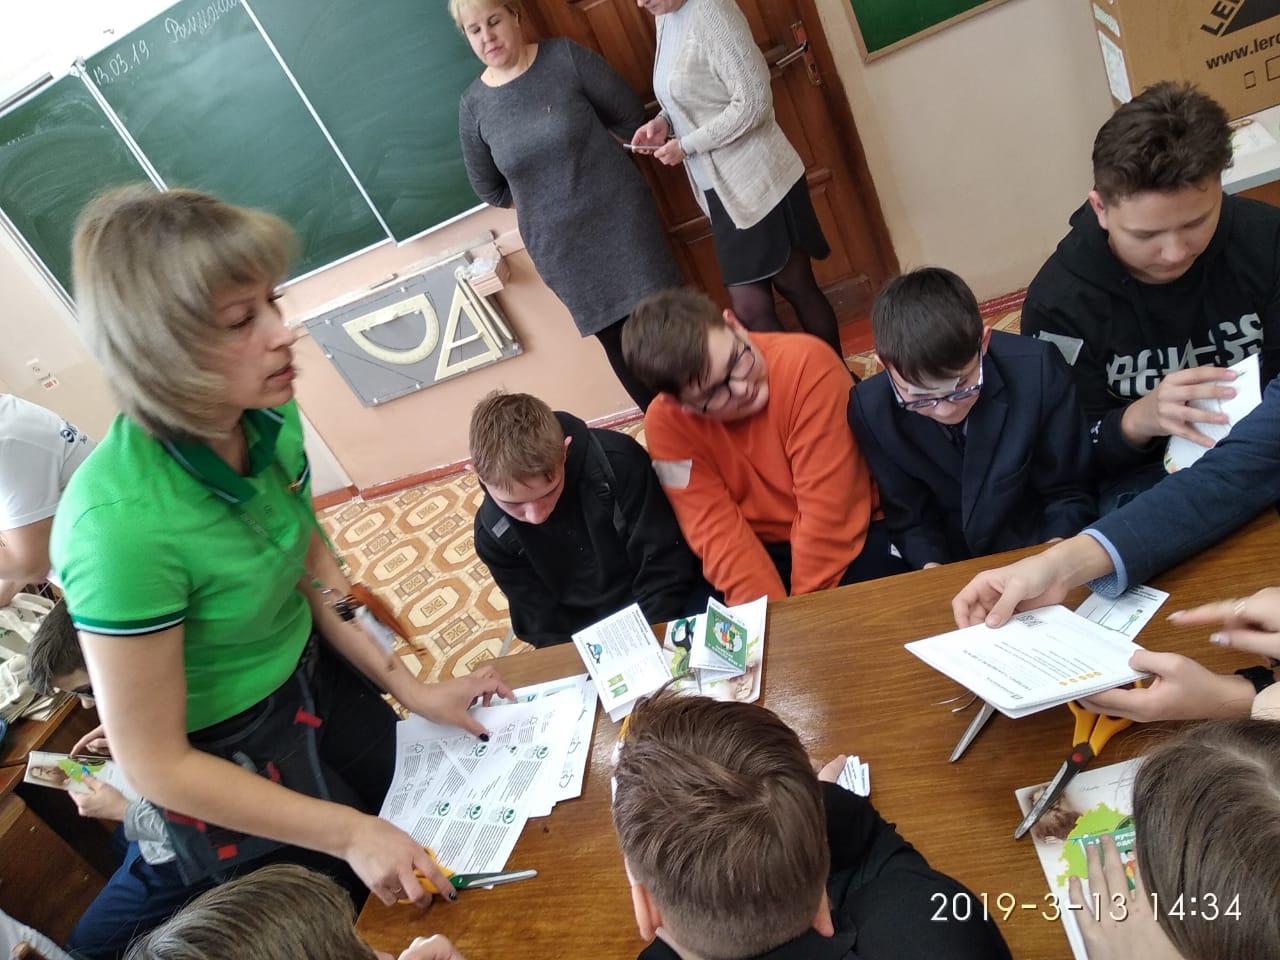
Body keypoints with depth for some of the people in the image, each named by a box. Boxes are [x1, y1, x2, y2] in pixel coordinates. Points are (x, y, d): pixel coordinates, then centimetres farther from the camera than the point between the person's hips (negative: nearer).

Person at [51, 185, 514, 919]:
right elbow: (155, 764, -24)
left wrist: (411, 688, -1)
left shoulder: (269, 416, -17)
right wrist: (350, 834, -19)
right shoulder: (124, 521, -35)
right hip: (226, 758, -5)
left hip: (312, 676, 6)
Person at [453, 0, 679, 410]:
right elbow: (489, 190, 9)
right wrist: (543, 200, 4)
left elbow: (630, 113, -2)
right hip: (559, 246, 2)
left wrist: (585, 140, 3)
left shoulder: (565, 57, -6)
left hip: (620, 218, -1)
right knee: (617, 341, 9)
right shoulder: (473, 106, 0)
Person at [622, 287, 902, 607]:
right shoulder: (666, 423, -13)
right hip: (762, 552, 2)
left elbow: (827, 513, -22)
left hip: (848, 538, -1)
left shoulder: (805, 364, -24)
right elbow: (717, 529, -14)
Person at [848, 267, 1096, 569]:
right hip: (951, 564, 1)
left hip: (1039, 551, 0)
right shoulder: (870, 410, -17)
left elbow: (1070, 493, -9)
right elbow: (908, 517, -6)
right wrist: (932, 569, -22)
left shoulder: (1037, 372, -20)